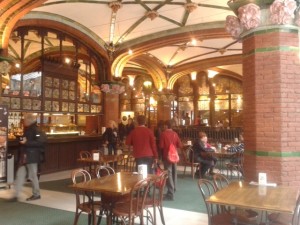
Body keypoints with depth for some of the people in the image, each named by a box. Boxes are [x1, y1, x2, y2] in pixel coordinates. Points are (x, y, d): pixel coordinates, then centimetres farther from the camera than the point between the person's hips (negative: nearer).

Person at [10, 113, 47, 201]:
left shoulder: (36, 131, -14)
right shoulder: (27, 130, 14)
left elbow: (39, 142, -24)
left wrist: (26, 142, -24)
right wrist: (22, 140, 9)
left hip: (32, 156, -9)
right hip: (25, 155, 9)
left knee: (32, 175, 2)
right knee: (20, 175, 7)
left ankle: (36, 194, 18)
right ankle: (16, 195, 13)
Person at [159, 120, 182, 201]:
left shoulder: (163, 133, -12)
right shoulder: (175, 134, 2)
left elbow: (161, 146, -13)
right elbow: (180, 145, 2)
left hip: (167, 155, -6)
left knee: (168, 173, -6)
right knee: (174, 172, 17)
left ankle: (170, 194, -9)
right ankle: (173, 189, 31)